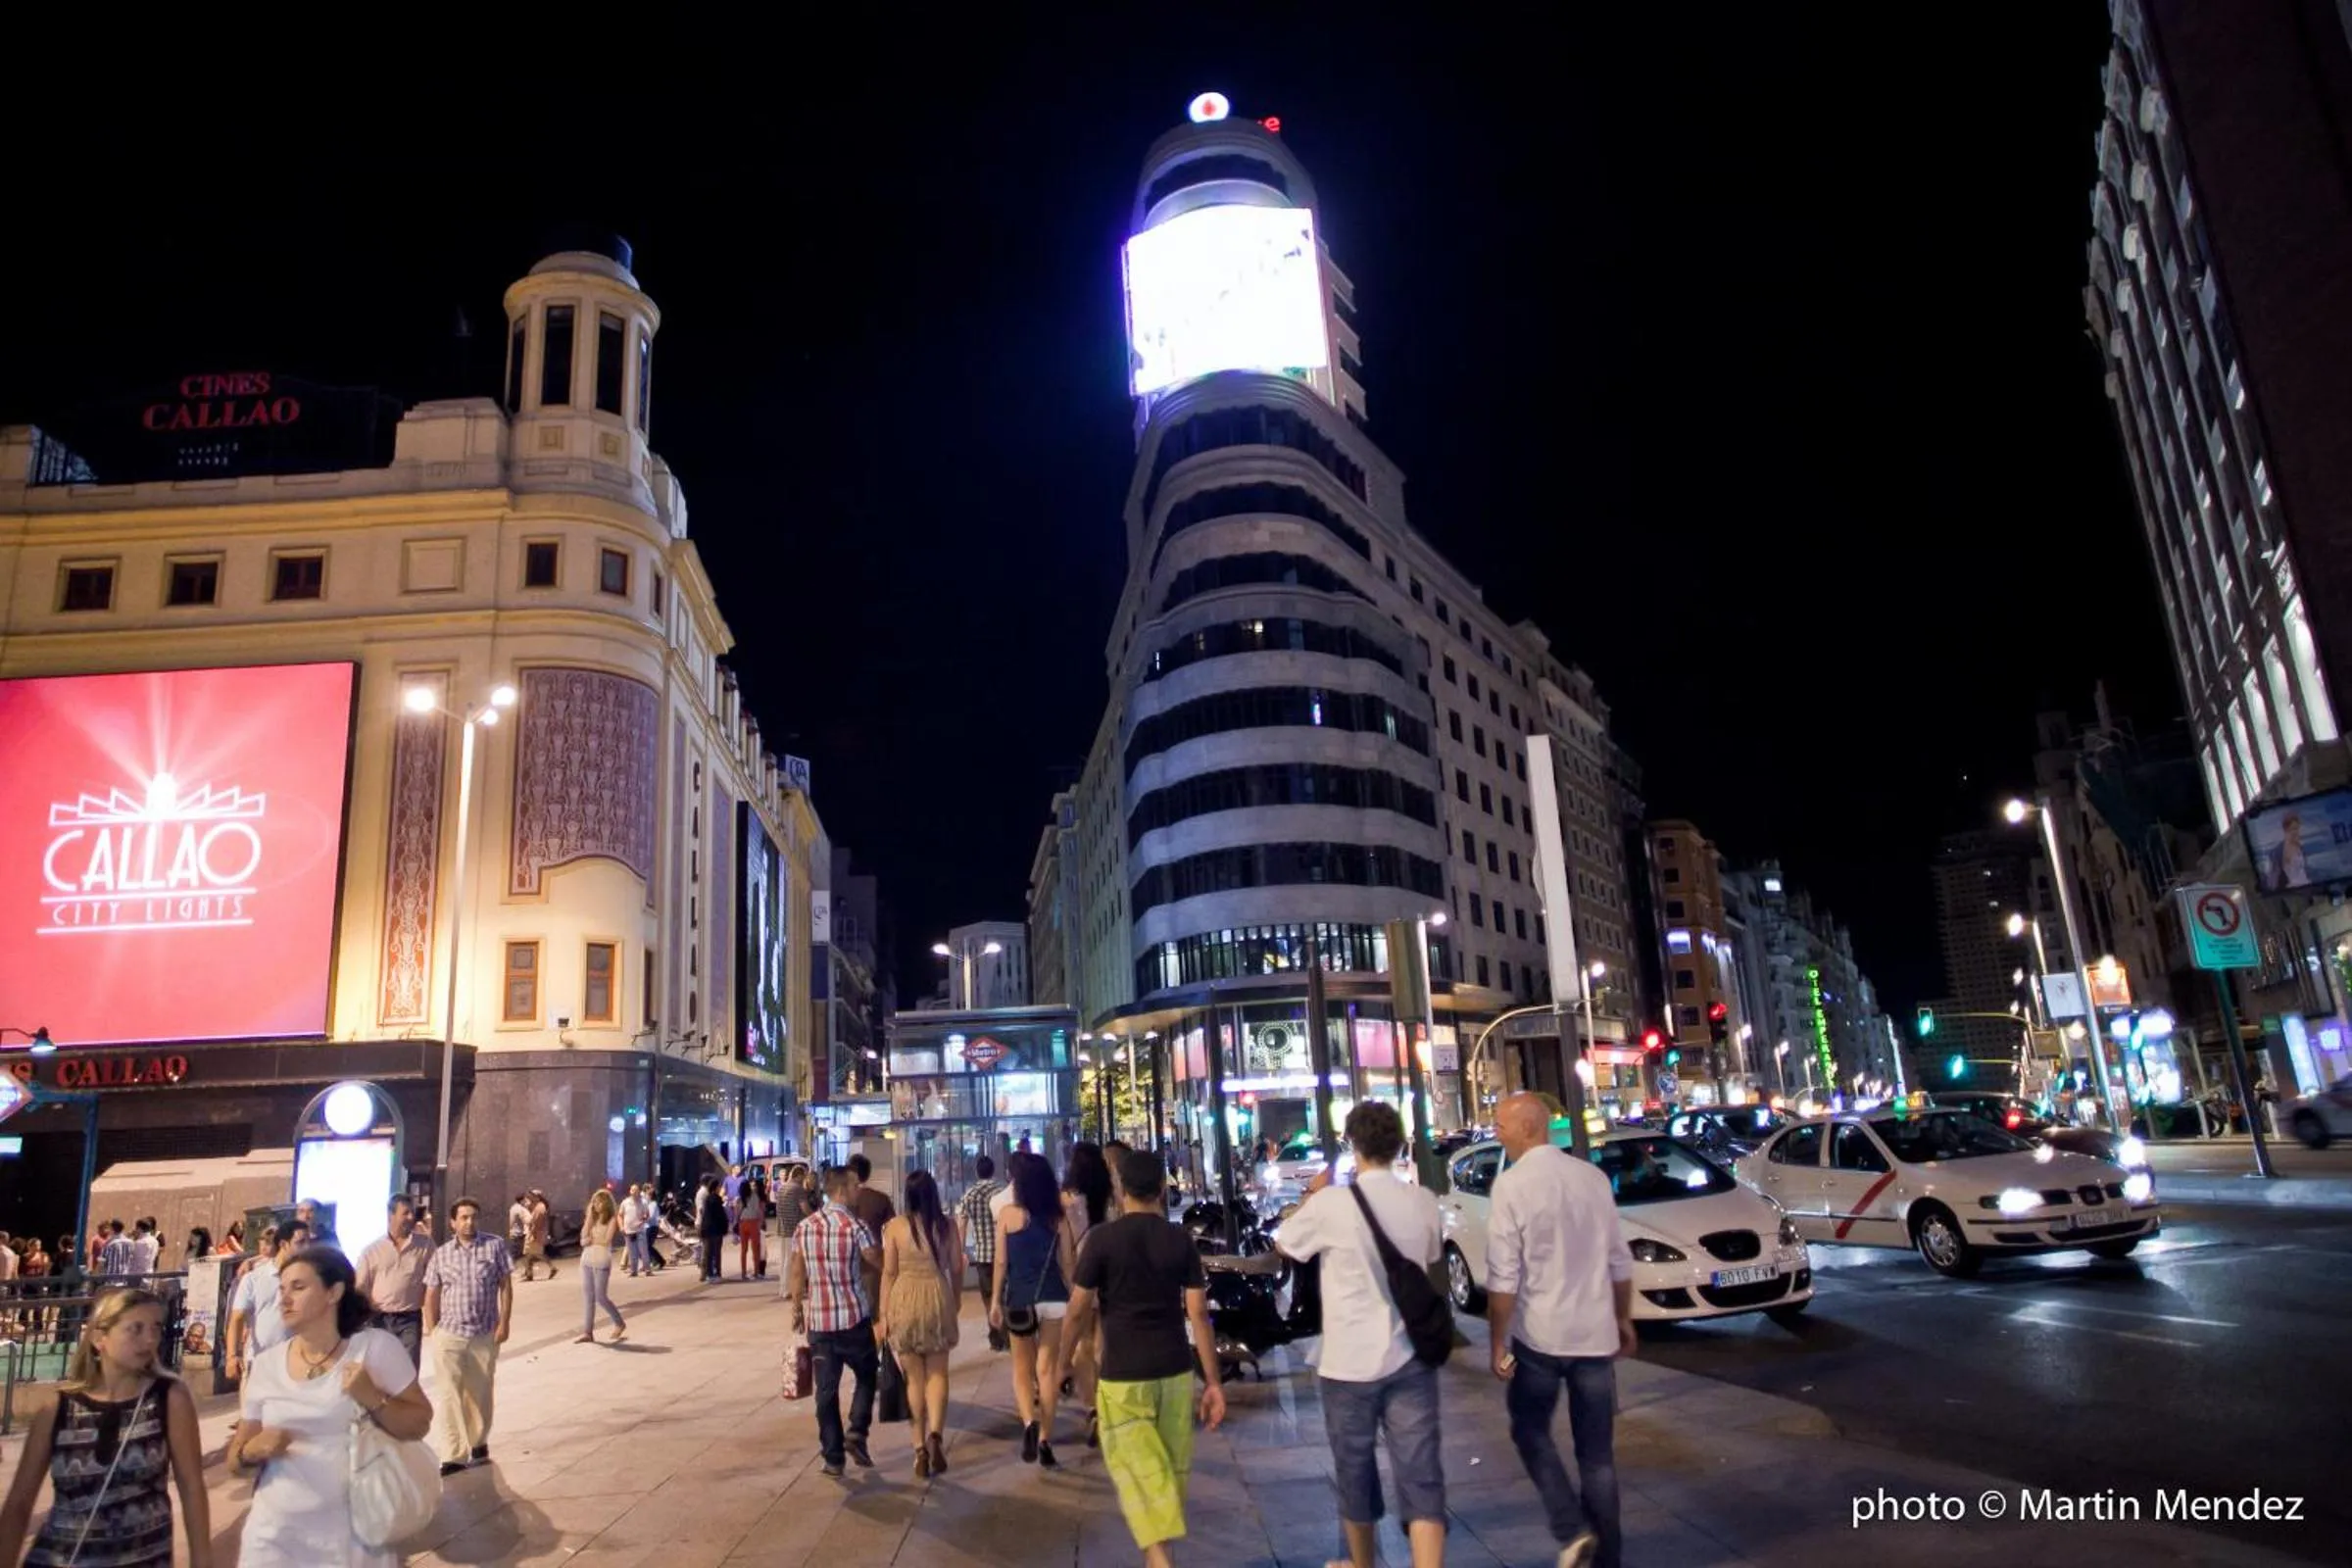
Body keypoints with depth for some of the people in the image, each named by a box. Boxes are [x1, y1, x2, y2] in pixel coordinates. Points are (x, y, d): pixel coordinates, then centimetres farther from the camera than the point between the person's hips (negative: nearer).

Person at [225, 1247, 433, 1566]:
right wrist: (253, 1450, -13)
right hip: (276, 1537, 3)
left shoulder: (376, 1347, -7)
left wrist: (373, 1399, -21)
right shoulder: (267, 1364, 3)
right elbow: (235, 1461, 9)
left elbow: (420, 1423, -5)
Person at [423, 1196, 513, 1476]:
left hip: (485, 1334, 0)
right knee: (450, 1395, -2)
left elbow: (506, 1286, 0)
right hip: (449, 1334, 0)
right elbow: (432, 1295, 6)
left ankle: (478, 1441, 33)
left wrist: (504, 1322, -5)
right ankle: (454, 1455, 3)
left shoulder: (495, 1246, -2)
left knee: (480, 1393, 13)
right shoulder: (441, 1254, 2)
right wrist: (431, 1330, 0)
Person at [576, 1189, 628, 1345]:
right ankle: (588, 1332, 9)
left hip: (601, 1261, -6)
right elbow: (584, 1236, -1)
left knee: (601, 1297, -3)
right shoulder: (592, 1218, 13)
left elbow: (606, 1240, -14)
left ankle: (620, 1323, 15)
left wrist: (591, 1240, -3)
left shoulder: (612, 1219, -5)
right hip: (586, 1260, 6)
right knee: (587, 1297, 5)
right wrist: (590, 1216, -5)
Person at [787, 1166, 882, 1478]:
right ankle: (856, 1432, 2)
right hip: (853, 1317, -4)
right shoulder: (856, 1226, -11)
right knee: (867, 1375, 17)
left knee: (826, 1388, 10)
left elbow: (796, 1275, 8)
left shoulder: (804, 1227, 3)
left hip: (817, 1320, 4)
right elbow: (880, 1265, -8)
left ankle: (832, 1457, 12)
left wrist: (797, 1310, 18)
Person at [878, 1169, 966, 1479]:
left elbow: (889, 1273, -2)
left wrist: (883, 1315, 4)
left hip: (904, 1301, 0)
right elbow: (956, 1271, 5)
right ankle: (935, 1434, -9)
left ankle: (920, 1447, 15)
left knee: (915, 1377, 12)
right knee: (937, 1373, 13)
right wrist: (955, 1307, 18)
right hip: (938, 1298, 1)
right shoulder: (947, 1226, 1)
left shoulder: (895, 1226, -3)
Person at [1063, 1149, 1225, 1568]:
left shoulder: (1103, 1239, -8)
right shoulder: (1180, 1239, -1)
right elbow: (1198, 1313, -2)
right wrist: (1213, 1381, 2)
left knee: (1139, 1472, 1)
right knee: (1170, 1470, 17)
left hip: (1123, 1376, -3)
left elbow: (1078, 1312, -5)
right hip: (1175, 1371, 3)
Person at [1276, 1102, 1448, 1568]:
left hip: (1349, 1362, -2)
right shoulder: (1423, 1202, -2)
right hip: (1411, 1358, 2)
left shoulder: (1331, 1203, -15)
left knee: (1355, 1474, 17)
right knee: (1421, 1478, 3)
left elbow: (1283, 1246, 4)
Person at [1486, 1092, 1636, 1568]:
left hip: (1539, 1334, -4)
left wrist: (1498, 1344, -6)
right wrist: (1624, 1319, 23)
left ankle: (1573, 1530, 6)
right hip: (1595, 1332, 4)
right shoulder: (1593, 1176, 3)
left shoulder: (1512, 1183, -13)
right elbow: (1619, 1261, 10)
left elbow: (1504, 1277, -14)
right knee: (1598, 1452, 14)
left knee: (1530, 1431, 17)